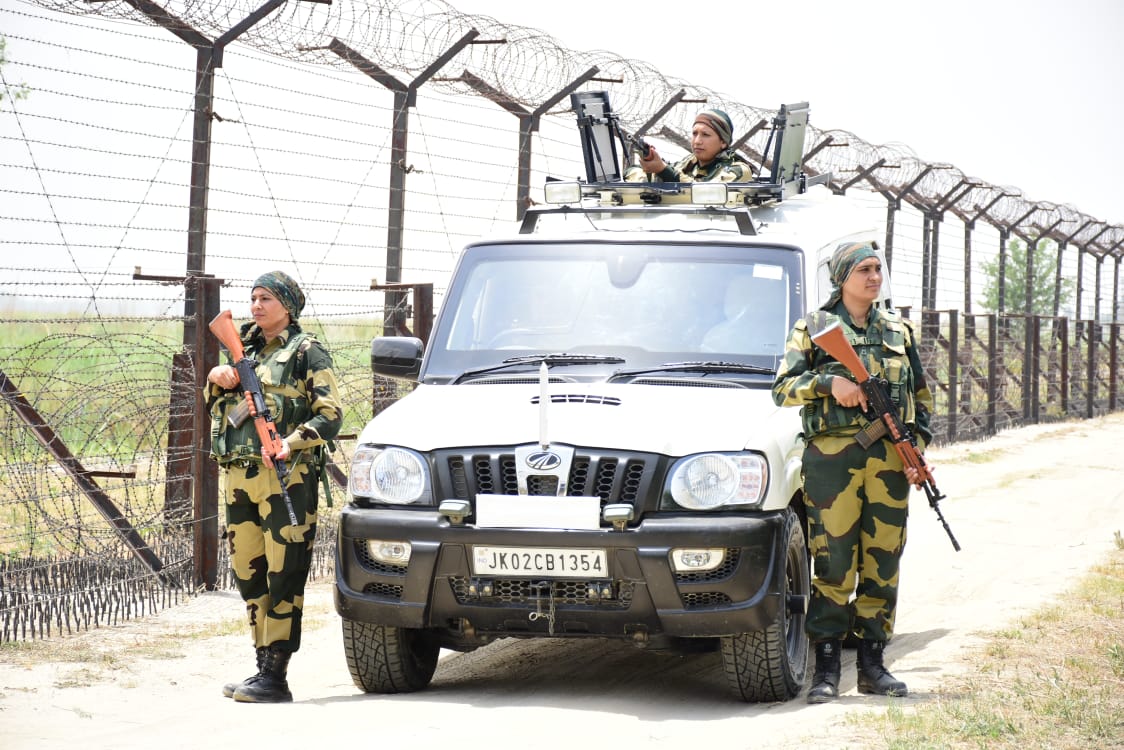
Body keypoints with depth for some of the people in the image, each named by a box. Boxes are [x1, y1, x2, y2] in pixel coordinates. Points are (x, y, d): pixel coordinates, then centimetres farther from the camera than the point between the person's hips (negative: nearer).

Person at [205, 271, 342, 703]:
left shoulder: (306, 351, 0)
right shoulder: (244, 348, 20)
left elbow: (330, 416, -8)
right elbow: (215, 407, 26)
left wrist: (290, 443, -22)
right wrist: (217, 380, 5)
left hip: (285, 477, -7)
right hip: (238, 477, 7)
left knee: (282, 577, -8)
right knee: (249, 576, 10)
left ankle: (275, 678, -9)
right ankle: (263, 667, 18)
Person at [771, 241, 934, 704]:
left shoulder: (899, 332, 18)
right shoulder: (813, 328, 7)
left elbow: (922, 398, 20)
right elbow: (783, 388, 1)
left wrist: (917, 450, 6)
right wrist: (828, 382, -15)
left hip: (889, 459, 4)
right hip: (832, 457, -4)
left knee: (882, 565, 4)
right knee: (833, 565, -7)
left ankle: (872, 664, 12)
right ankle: (826, 669, -2)